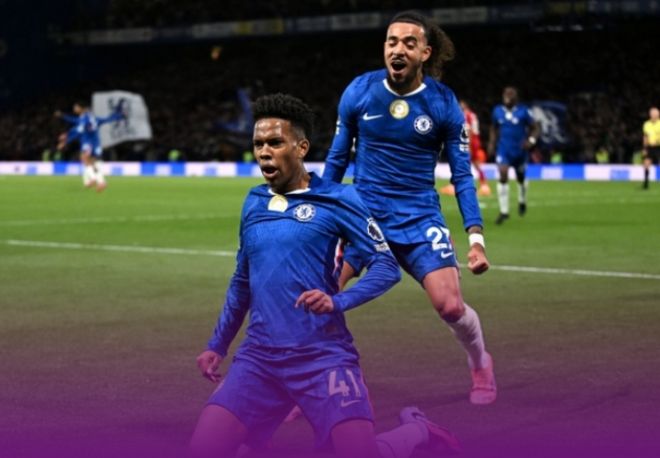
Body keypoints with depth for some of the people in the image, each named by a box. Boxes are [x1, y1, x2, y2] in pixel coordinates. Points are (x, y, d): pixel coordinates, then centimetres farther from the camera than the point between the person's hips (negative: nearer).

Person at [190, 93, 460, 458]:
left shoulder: (337, 199, -3)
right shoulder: (254, 203, 14)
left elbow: (387, 266, -5)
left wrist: (338, 302, -21)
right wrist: (218, 345, 24)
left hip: (322, 355, -5)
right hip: (259, 357, 5)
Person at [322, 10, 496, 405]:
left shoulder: (444, 103, -7)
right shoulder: (359, 92, -5)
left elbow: (462, 175, -1)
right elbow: (337, 158, 7)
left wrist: (476, 237, -10)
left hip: (419, 218, -1)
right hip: (362, 212, 1)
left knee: (451, 306, -12)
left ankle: (481, 364, 21)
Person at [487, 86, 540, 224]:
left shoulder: (523, 111, -9)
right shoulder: (497, 111, 0)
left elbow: (535, 128, -3)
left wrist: (531, 140, -20)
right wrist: (492, 143, 6)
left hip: (519, 150, -1)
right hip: (503, 150, 1)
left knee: (520, 178, 16)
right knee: (503, 177, -16)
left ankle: (522, 201, 48)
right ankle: (504, 211, -14)